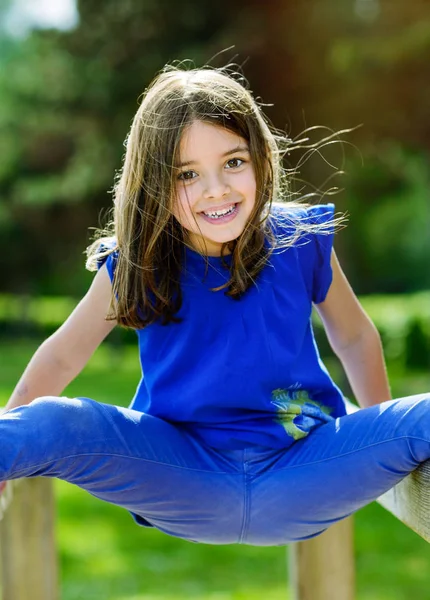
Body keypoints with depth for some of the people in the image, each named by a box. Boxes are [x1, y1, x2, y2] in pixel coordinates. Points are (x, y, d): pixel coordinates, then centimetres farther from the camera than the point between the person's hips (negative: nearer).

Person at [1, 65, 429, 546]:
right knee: (49, 424, -27)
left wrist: (386, 437, 12)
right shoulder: (136, 266, -5)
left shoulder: (302, 241, -4)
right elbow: (62, 356, 6)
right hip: (184, 481, 0)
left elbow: (353, 336, 12)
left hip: (300, 479, 1)